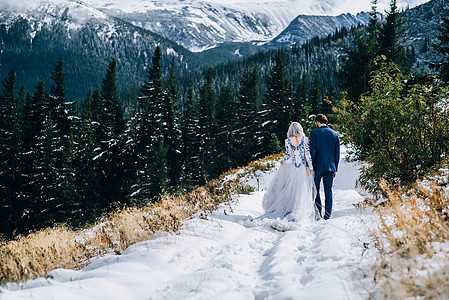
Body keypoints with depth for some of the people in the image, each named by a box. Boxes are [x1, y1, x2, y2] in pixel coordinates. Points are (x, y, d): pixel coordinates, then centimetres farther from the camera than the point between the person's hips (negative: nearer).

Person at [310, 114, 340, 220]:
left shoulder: (314, 133, -5)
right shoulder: (335, 134, 7)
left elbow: (312, 150, -9)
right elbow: (337, 153, 10)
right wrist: (335, 168, 16)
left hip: (318, 166, -3)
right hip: (330, 167, 3)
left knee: (315, 189, 9)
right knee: (328, 191, 6)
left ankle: (318, 212, 0)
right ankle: (327, 216, 7)